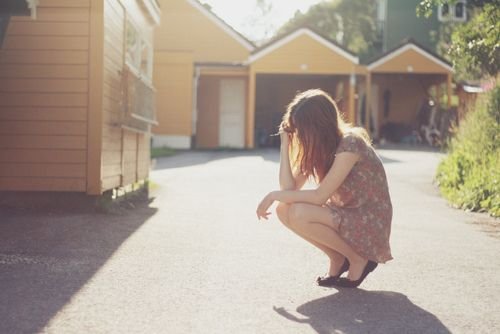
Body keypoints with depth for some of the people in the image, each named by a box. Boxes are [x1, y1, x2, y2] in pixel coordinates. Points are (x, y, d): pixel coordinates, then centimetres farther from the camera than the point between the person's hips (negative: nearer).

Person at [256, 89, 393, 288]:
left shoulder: (350, 143, -23)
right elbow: (289, 188, -6)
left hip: (370, 224, -8)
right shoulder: (316, 147, 3)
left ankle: (359, 259, -7)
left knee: (298, 214, -26)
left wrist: (274, 195, -18)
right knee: (284, 210, -8)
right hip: (344, 216, 8)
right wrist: (285, 143, -8)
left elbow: (320, 196, -26)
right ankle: (338, 258, 5)